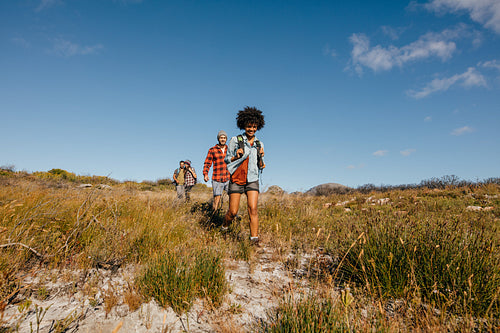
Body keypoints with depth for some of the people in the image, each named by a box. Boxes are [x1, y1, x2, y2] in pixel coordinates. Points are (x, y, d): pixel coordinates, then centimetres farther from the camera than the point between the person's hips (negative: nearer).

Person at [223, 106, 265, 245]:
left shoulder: (259, 144, 9)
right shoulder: (235, 140, -1)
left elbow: (260, 166, 14)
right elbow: (227, 159, 2)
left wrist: (261, 157, -6)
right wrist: (236, 156, -18)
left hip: (252, 180, 2)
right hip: (236, 179, -2)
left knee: (253, 209, -12)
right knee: (233, 211, 0)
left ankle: (254, 239, -6)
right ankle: (224, 228, 31)